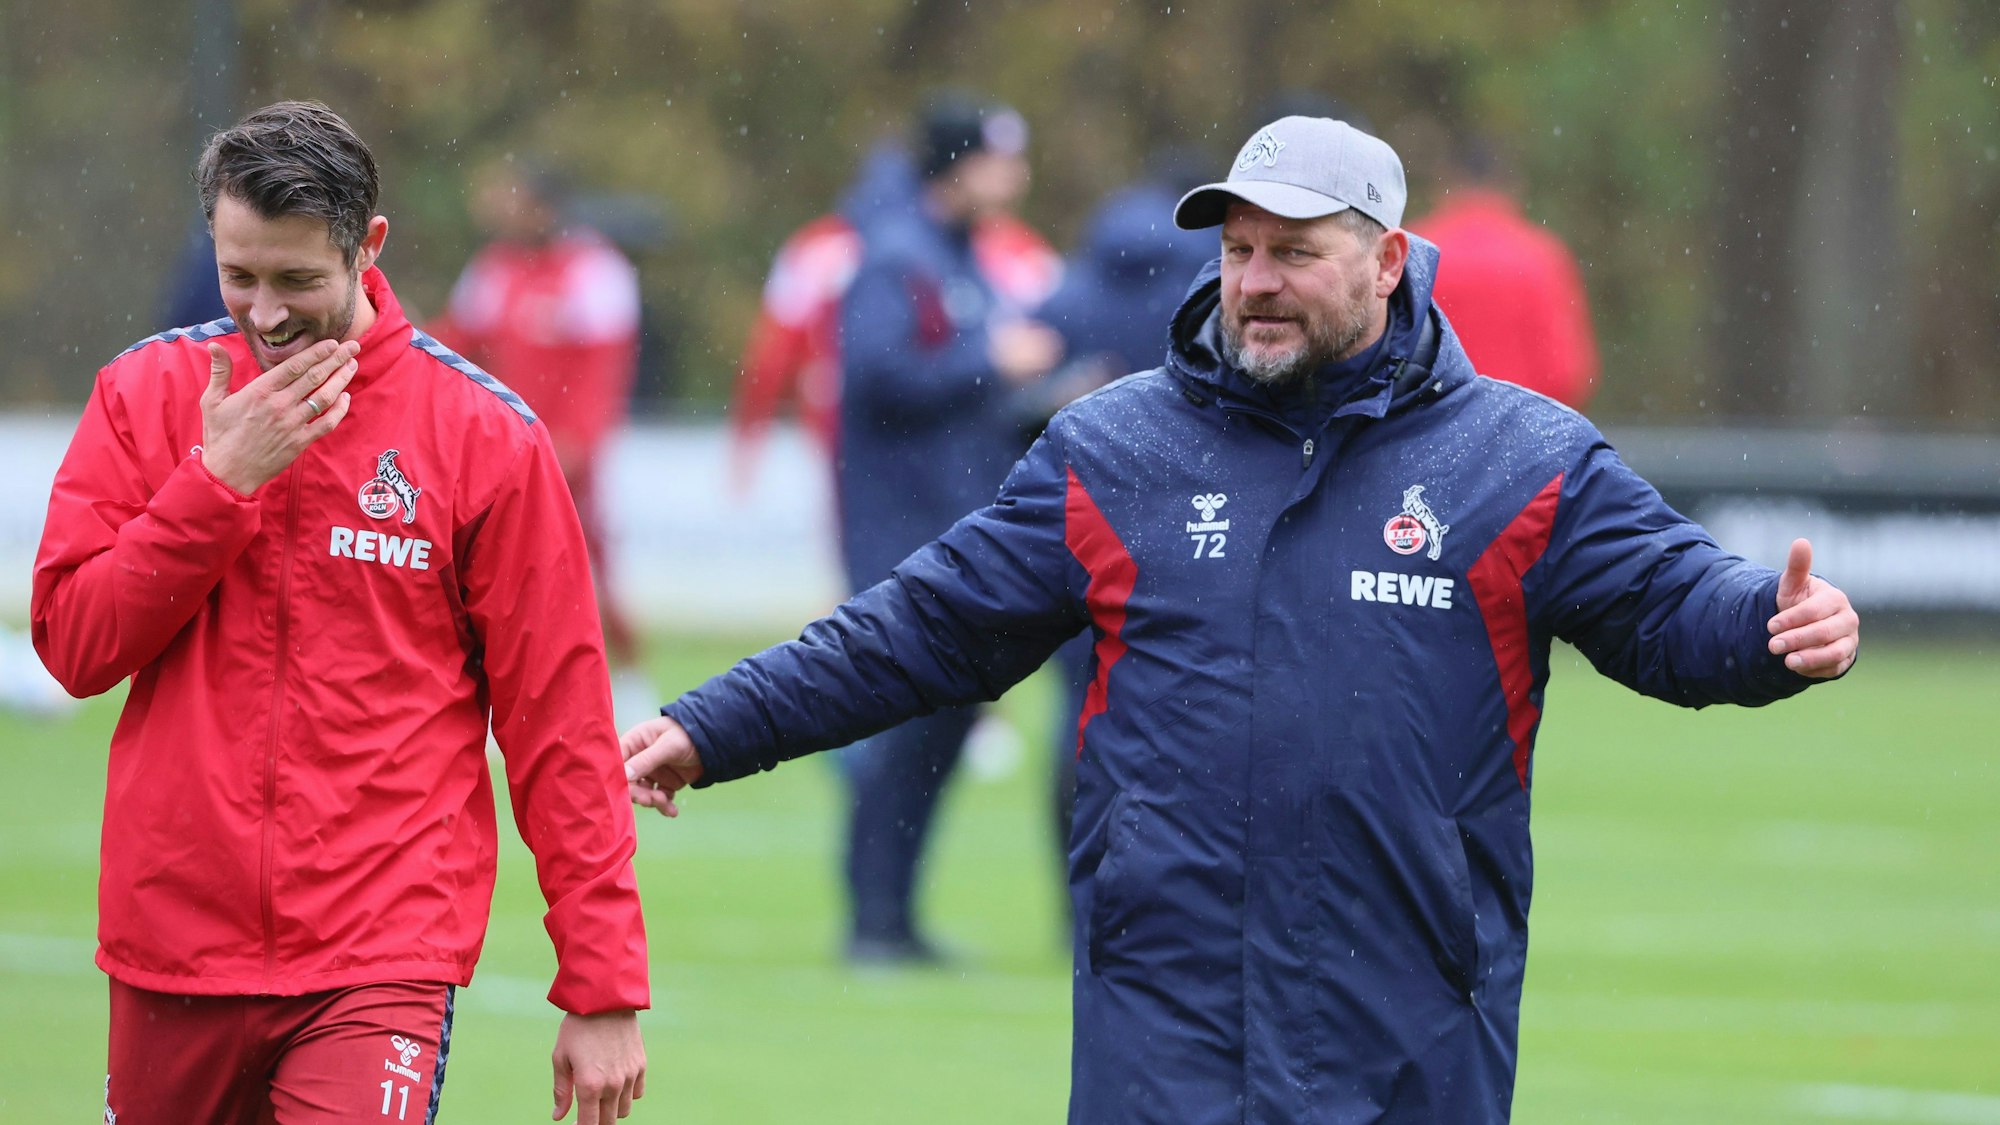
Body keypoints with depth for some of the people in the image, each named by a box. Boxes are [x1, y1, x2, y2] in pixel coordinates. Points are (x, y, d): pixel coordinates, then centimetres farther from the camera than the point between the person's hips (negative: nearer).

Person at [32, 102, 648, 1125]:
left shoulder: (482, 433, -2)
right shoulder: (147, 393, 6)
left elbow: (558, 724, 0)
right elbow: (72, 644, -1)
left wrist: (604, 994, -3)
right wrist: (220, 481, -12)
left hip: (381, 958, -3)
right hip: (170, 946, 3)